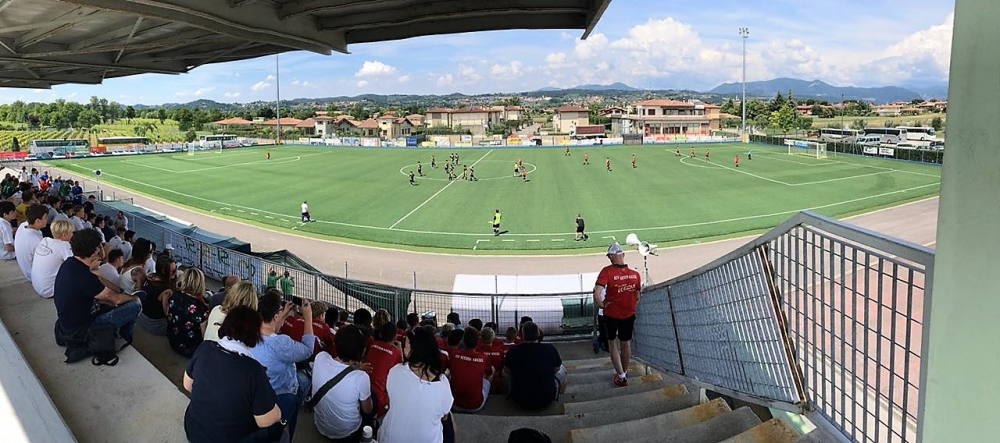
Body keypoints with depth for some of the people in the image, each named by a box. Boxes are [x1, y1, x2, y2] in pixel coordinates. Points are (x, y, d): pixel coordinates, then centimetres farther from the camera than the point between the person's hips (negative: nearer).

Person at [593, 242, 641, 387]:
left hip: (611, 314, -3)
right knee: (625, 343, 22)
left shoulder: (607, 271, -23)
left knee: (612, 343, 18)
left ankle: (621, 376, 18)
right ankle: (625, 372, 41)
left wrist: (601, 305, -14)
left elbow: (597, 294, -32)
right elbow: (637, 298, -1)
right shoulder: (635, 274, -11)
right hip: (629, 314, 3)